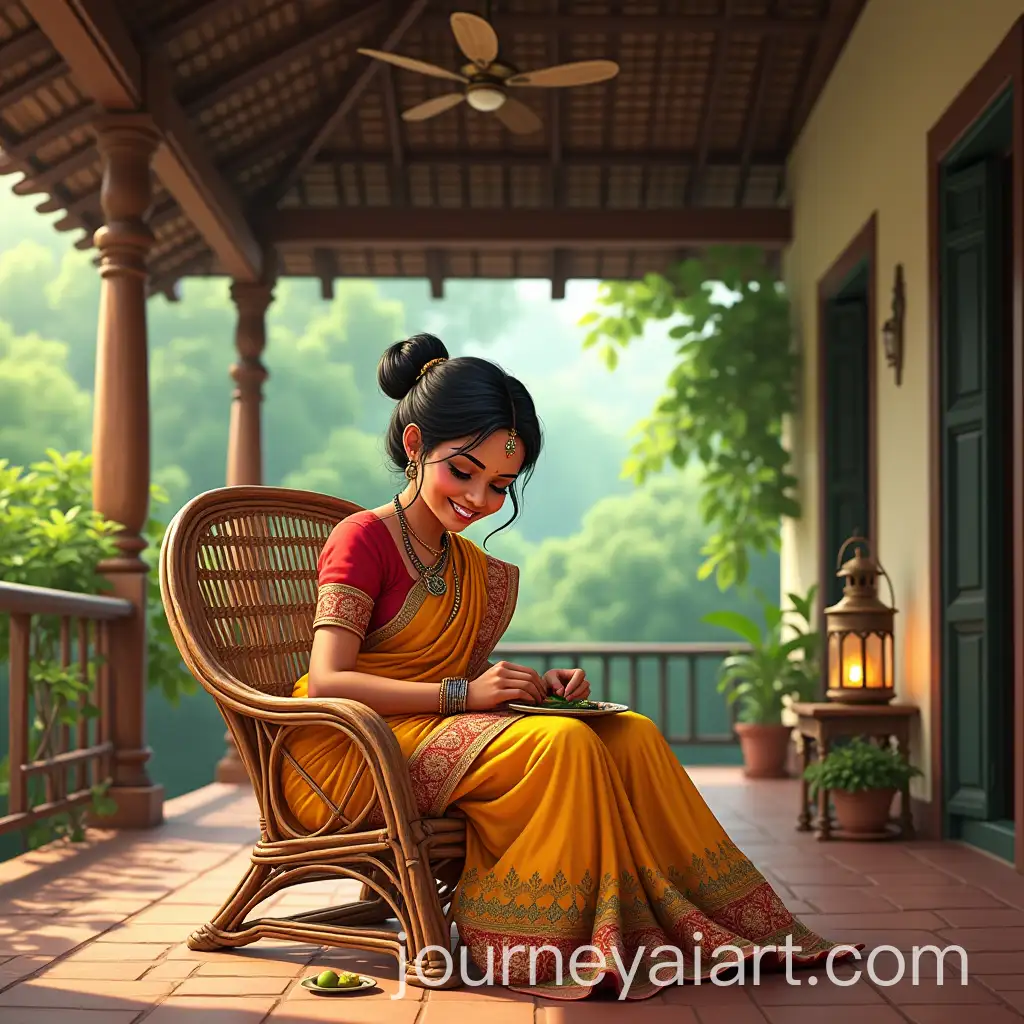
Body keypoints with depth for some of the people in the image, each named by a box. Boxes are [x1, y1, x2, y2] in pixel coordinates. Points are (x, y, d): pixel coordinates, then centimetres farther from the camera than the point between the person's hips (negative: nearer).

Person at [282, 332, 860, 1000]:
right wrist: (463, 693, -25)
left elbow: (461, 672, 14)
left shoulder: (470, 566, 17)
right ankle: (540, 943, -21)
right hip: (353, 751, -8)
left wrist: (535, 686, -7)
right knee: (561, 741, -28)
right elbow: (327, 681, -19)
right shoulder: (363, 539, -9)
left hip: (435, 730, 8)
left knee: (631, 735, -8)